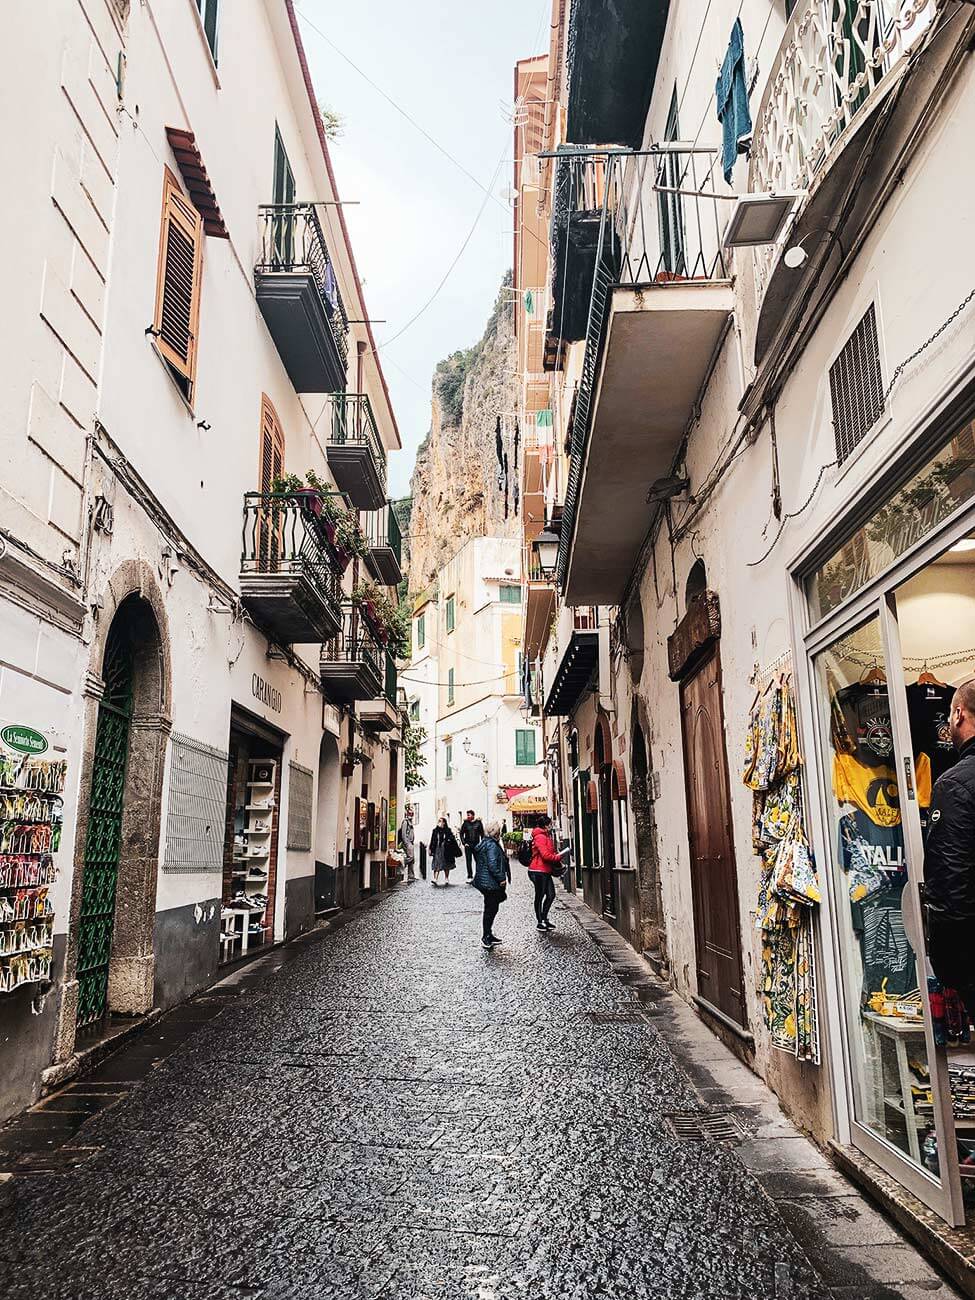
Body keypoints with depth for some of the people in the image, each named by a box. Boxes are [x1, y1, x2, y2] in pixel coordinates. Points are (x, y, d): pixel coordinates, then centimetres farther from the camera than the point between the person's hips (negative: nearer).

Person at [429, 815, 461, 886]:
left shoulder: (448, 831, -4)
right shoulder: (435, 831, 3)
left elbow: (453, 841, -3)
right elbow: (432, 841, 7)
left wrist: (456, 851, -7)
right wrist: (431, 850, 5)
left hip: (446, 850, -1)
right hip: (437, 850, 1)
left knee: (446, 866, 9)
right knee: (436, 865, -7)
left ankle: (446, 879, 20)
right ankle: (435, 879, -13)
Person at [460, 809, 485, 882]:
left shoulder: (478, 822, 0)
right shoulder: (465, 823, 1)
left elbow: (482, 834, 5)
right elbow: (461, 834, 6)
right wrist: (464, 843, -3)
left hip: (476, 845, 0)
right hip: (468, 845, 0)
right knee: (468, 861, -1)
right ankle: (470, 877, 4)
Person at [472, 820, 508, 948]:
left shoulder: (483, 843, 14)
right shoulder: (492, 845, -18)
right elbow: (492, 865, -25)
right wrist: (501, 878, -19)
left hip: (483, 881, 10)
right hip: (491, 883, -10)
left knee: (490, 909, 17)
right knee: (491, 910, -3)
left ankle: (488, 935, 26)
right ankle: (486, 939, 1)